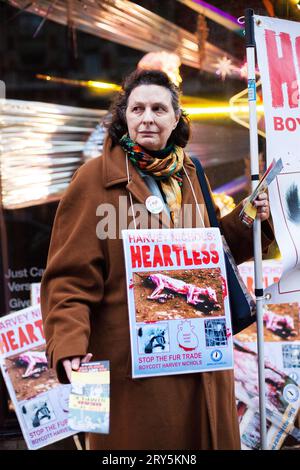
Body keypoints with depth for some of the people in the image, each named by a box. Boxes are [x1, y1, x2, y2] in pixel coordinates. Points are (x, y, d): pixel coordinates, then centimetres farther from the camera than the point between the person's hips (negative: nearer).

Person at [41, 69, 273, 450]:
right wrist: (69, 347, -25)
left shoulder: (187, 177, 11)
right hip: (131, 362, -6)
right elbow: (70, 276, -12)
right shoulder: (97, 178, -7)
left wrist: (245, 222, 6)